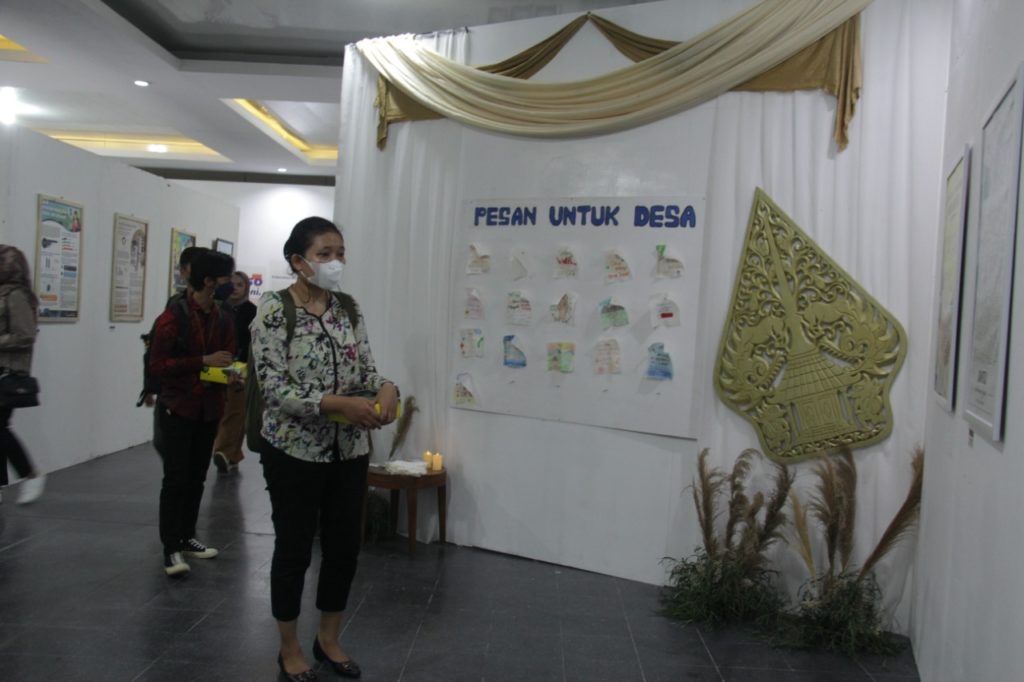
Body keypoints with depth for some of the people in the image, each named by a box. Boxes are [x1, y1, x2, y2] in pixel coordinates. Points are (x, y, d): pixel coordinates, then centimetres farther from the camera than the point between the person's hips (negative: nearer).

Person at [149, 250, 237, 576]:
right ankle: (170, 548, 5)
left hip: (209, 409, 6)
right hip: (177, 407, -6)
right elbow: (157, 364, -14)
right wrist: (204, 361, -20)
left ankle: (186, 537, 25)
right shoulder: (174, 316, -12)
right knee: (176, 478, -3)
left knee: (197, 477, 12)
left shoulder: (224, 320, 6)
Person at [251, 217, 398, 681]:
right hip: (295, 451, -5)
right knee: (293, 550, 9)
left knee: (345, 547, 14)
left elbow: (366, 368, 6)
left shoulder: (349, 308, 5)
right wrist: (340, 403, -28)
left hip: (350, 451, 6)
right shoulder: (274, 309, -12)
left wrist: (386, 387, -17)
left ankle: (328, 639, 36)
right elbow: (274, 389, -18)